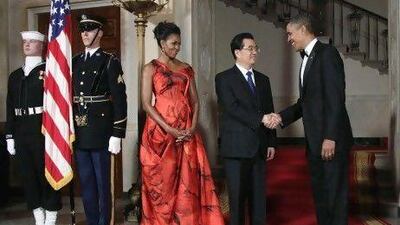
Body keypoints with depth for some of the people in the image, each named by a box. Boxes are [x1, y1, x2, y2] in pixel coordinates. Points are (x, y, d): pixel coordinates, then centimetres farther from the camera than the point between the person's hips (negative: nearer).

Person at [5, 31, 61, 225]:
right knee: (27, 175, 9)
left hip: (43, 130, -6)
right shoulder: (15, 76, 16)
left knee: (47, 173, 0)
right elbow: (10, 108, 14)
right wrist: (10, 135, 10)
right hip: (21, 132, 6)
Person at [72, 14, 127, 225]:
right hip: (79, 132, 5)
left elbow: (119, 99, -10)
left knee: (102, 182, 4)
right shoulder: (74, 61, 12)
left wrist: (117, 134, -14)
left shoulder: (110, 61, -5)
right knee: (86, 183, 13)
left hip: (100, 132, -5)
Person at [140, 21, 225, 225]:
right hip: (161, 132, -4)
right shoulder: (151, 68, 1)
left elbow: (195, 101, 10)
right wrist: (169, 129, -16)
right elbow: (146, 104, -8)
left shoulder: (186, 69, 14)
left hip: (187, 133, 4)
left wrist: (193, 127, -7)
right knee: (163, 182, 2)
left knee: (189, 180, 2)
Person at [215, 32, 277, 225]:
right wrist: (260, 119, -20)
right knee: (237, 196, 2)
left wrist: (271, 143, 9)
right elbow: (233, 108, -14)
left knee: (259, 196, 7)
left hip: (259, 148, 5)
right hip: (236, 148, -5)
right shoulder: (224, 78, -1)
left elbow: (268, 112, 15)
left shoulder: (263, 79, 16)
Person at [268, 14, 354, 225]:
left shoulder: (327, 53, -10)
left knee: (334, 194, -3)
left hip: (331, 139, -9)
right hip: (314, 141, 9)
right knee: (319, 193, 13)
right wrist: (282, 116, 4)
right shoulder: (308, 59, 18)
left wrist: (330, 137, -22)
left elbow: (336, 98, -17)